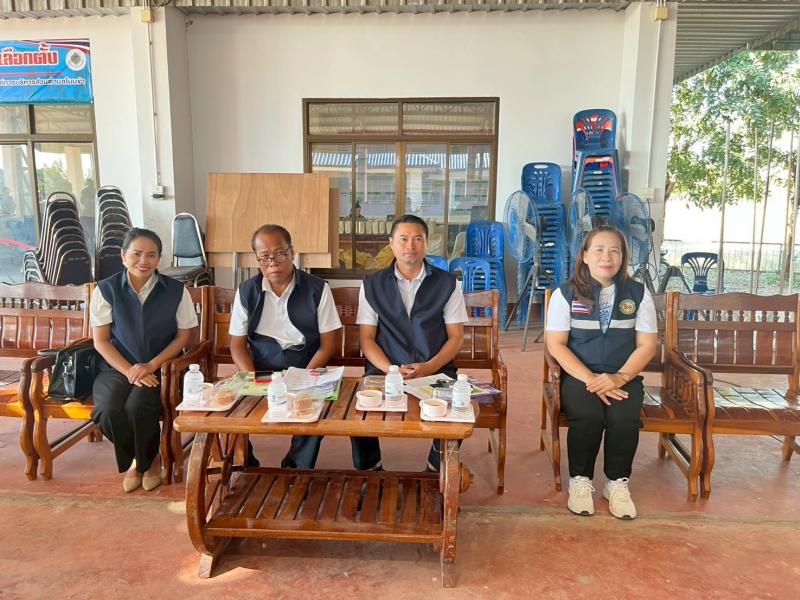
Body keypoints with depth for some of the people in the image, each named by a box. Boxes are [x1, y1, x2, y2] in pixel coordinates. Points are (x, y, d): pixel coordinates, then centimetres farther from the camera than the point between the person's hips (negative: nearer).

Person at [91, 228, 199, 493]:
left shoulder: (176, 290, -3)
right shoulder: (106, 289, -1)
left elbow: (185, 335, 0)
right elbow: (101, 341, 0)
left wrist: (151, 366, -12)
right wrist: (129, 371, -13)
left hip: (160, 369, -1)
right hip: (117, 368, 2)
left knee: (138, 408, -30)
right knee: (108, 412, -27)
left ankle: (148, 459, 6)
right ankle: (134, 460, 8)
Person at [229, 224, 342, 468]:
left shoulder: (318, 289, -1)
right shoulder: (246, 292, 5)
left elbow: (327, 345, -1)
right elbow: (238, 345, 6)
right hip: (260, 375, 2)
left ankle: (297, 470, -5)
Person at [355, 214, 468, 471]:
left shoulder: (448, 283, 7)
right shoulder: (372, 285, 9)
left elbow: (455, 337, 5)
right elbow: (367, 338, 5)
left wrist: (429, 367, -12)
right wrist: (391, 370, -13)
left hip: (436, 371, 0)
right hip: (385, 371, 0)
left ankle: (435, 471, 0)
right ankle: (370, 471, 1)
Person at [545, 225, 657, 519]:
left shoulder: (638, 294, 6)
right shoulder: (566, 293, 0)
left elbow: (647, 345, 3)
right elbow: (556, 344, -5)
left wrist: (620, 377, -14)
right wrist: (590, 379, -17)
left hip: (623, 377, 2)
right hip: (579, 376, -1)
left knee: (625, 417, -28)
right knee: (588, 415, -30)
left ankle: (617, 482, -2)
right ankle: (580, 480, -5)